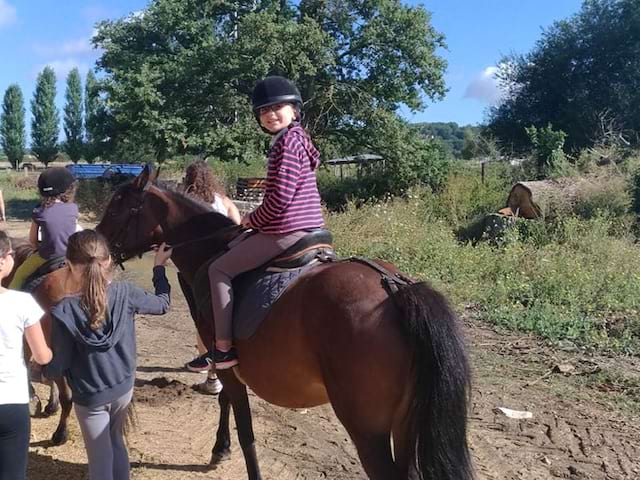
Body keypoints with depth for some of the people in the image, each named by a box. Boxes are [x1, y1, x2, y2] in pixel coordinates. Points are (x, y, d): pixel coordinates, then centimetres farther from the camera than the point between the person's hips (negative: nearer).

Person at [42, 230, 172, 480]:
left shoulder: (65, 312, -26)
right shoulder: (126, 293, -18)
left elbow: (55, 368, -17)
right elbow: (162, 304, 3)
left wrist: (41, 365, 6)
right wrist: (159, 267, 16)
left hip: (90, 398, -3)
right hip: (124, 387, 4)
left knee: (100, 459, 16)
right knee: (116, 442, 28)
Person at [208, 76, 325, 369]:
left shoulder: (287, 141, -14)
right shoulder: (296, 139, 17)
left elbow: (280, 196, -22)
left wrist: (251, 220, -6)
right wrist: (258, 219, 14)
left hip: (286, 232, -11)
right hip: (308, 228, 11)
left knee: (219, 269, -1)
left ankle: (224, 348, -1)